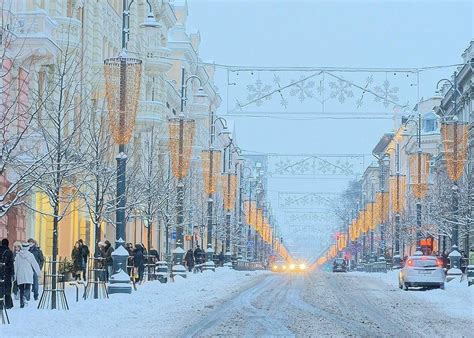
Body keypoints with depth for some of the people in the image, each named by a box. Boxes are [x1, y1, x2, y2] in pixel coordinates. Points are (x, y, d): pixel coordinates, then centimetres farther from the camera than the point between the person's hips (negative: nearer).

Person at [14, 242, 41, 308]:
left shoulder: (18, 255, 0)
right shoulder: (30, 255, -4)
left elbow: (15, 265, 4)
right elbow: (35, 264, 3)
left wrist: (15, 275, 11)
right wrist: (39, 272, 15)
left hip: (20, 274, 1)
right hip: (28, 274, -1)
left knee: (21, 289, 8)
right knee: (27, 288, 1)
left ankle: (22, 303, 8)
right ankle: (25, 297, -27)